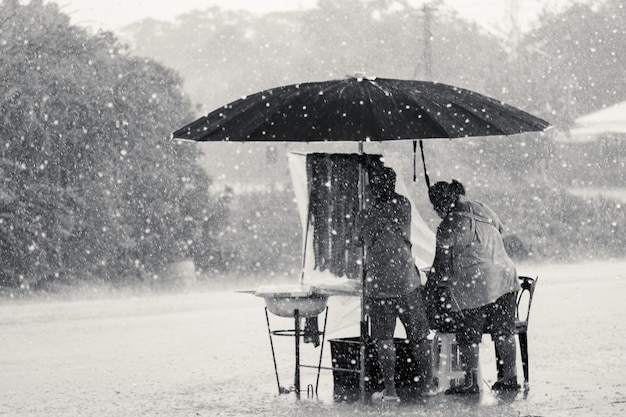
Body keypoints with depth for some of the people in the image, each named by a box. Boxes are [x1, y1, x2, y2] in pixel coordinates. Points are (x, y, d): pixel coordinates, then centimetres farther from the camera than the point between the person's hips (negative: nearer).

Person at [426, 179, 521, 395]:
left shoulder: (448, 227, -10)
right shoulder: (483, 210, 8)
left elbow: (443, 267, -5)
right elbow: (500, 230, 25)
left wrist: (429, 286, 12)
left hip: (473, 284, -6)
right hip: (504, 276, 7)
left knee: (468, 337, 5)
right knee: (503, 332, 13)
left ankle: (471, 382, 5)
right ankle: (510, 376, 18)